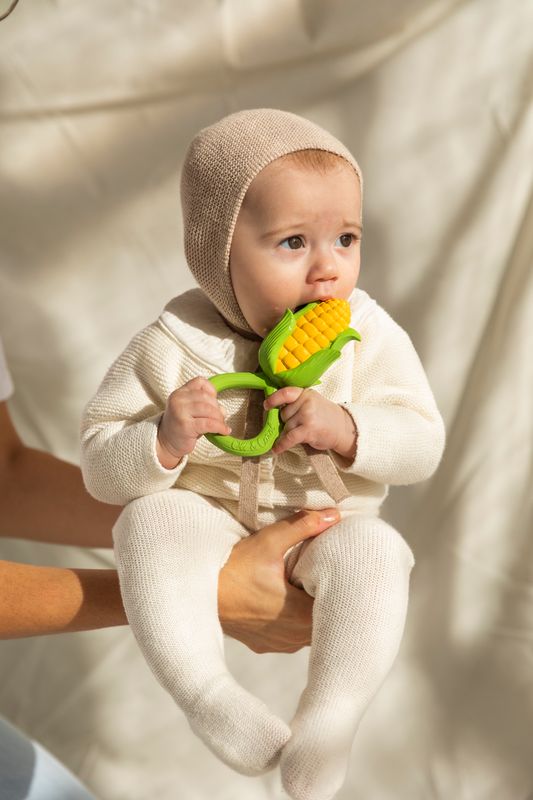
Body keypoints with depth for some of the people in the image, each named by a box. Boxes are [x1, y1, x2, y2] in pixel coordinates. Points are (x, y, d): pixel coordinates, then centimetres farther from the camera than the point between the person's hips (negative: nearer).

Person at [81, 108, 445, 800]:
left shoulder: (369, 336, -10)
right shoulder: (173, 347, -14)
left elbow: (422, 442, -9)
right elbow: (102, 469, -11)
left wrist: (344, 429, -28)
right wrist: (165, 440, -32)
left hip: (327, 521, 1)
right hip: (209, 516, 0)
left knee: (371, 553, -30)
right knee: (149, 525, -29)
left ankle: (330, 717, -21)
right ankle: (207, 695, -27)